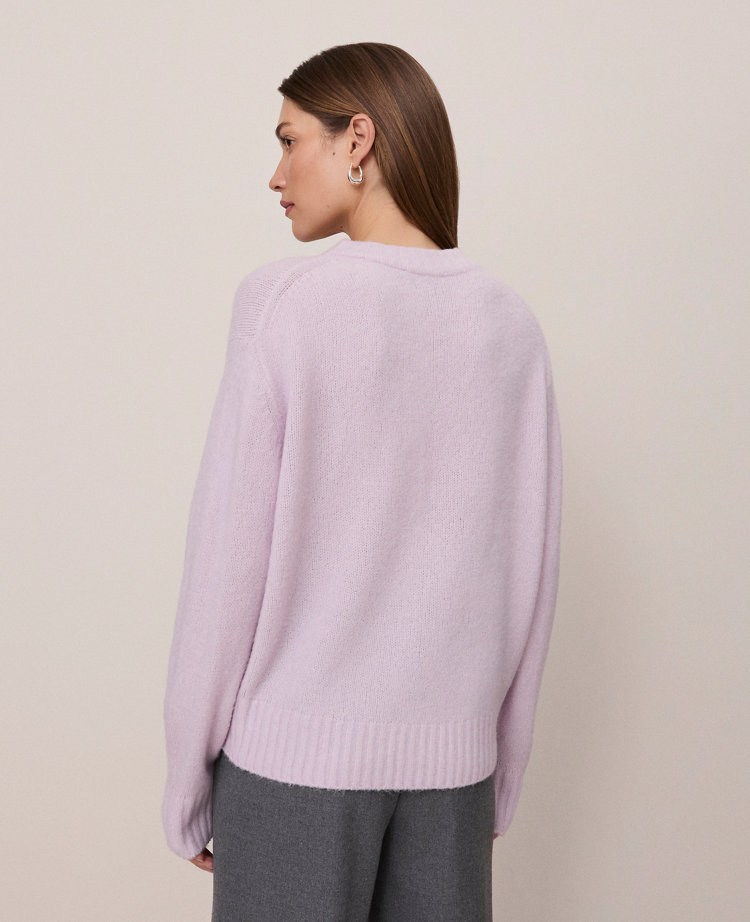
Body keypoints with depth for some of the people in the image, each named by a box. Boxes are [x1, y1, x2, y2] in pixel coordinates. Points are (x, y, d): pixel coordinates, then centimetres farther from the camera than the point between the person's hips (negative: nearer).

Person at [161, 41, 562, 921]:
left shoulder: (283, 304, -12)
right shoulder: (509, 326, 0)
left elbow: (229, 554, -11)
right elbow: (528, 571, 3)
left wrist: (188, 777, 0)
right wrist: (501, 769, 14)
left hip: (294, 748, -3)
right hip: (449, 751, 4)